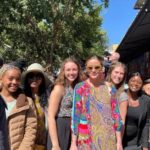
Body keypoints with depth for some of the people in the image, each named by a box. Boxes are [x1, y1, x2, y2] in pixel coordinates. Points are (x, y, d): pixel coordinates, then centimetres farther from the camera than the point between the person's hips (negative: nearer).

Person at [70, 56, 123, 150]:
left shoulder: (110, 88, 4)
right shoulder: (80, 88, -1)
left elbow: (116, 114, 4)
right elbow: (75, 114, -3)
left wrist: (119, 141, 1)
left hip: (108, 138, 2)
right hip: (86, 138, -2)